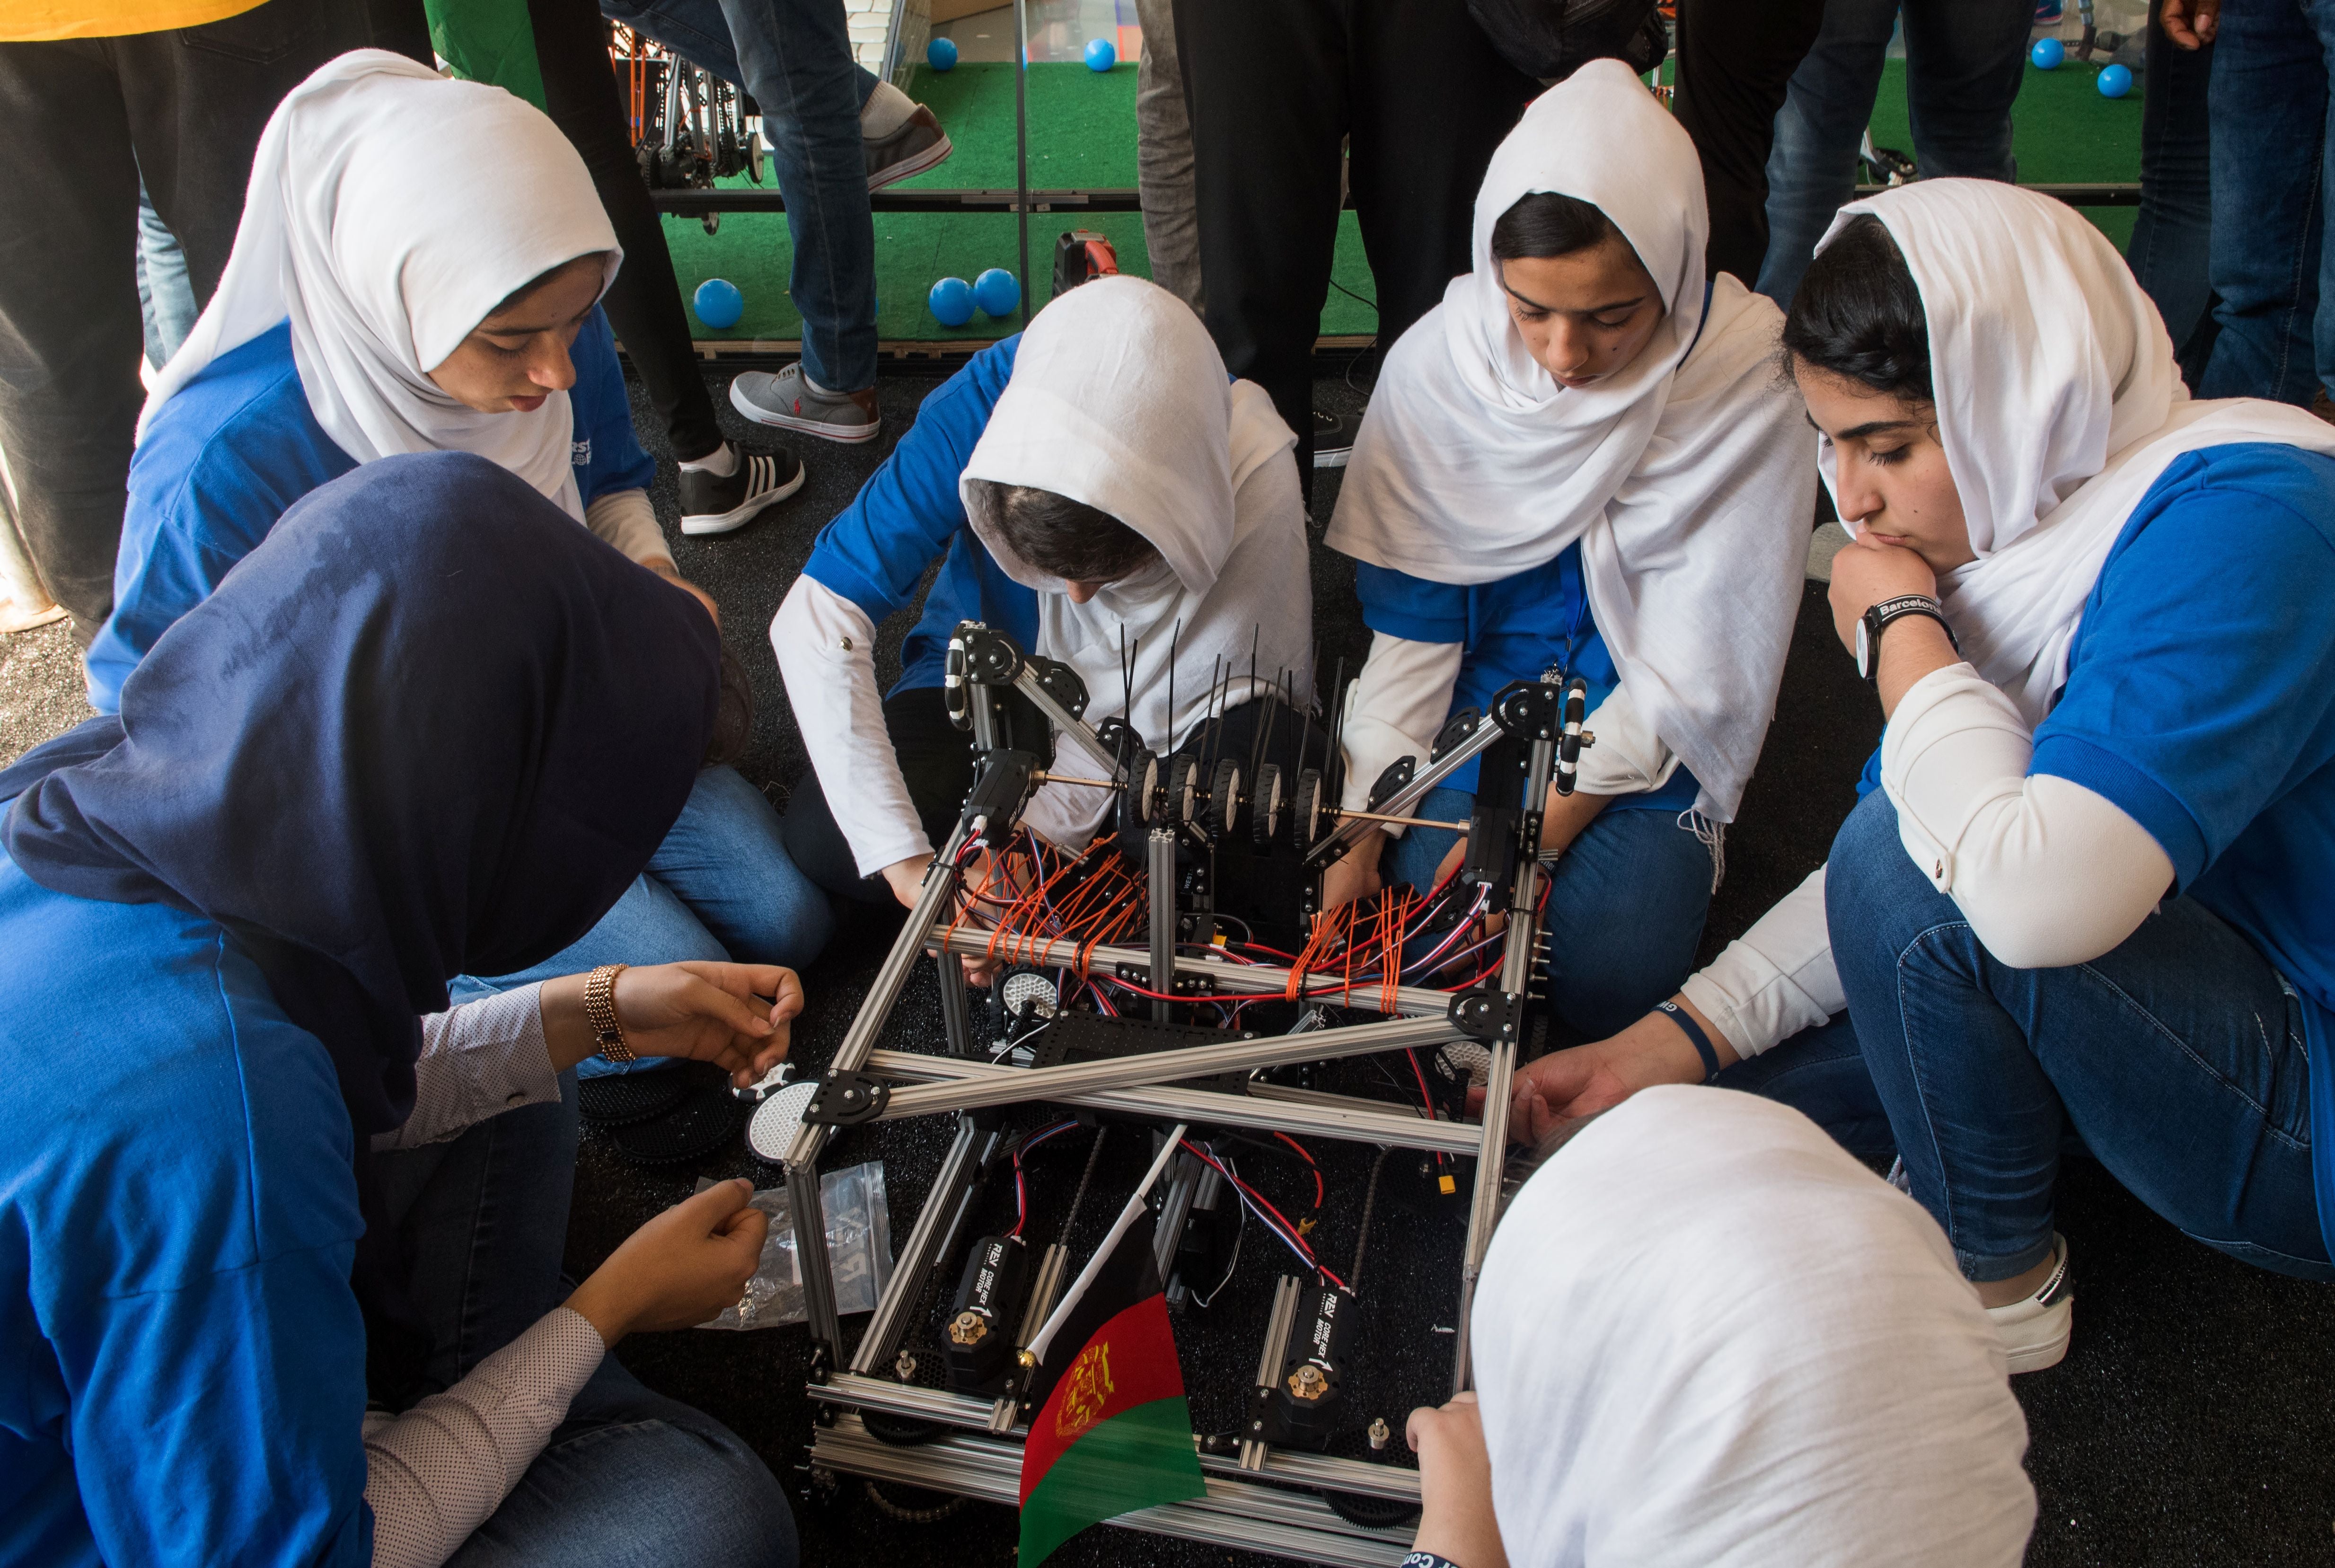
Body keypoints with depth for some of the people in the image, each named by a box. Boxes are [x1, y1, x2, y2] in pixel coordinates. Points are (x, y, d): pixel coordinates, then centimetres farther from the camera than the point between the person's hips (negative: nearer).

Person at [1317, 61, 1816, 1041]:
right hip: (1480, 697, 1)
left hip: (1646, 737, -1)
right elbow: (1407, 625, -5)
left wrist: (1543, 829, -20)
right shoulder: (1436, 364, -11)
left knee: (1613, 977, -21)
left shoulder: (1746, 375, -16)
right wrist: (1362, 821, -14)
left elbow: (1694, 670, -13)